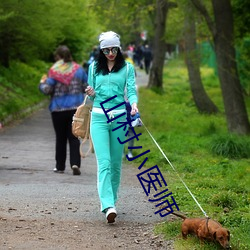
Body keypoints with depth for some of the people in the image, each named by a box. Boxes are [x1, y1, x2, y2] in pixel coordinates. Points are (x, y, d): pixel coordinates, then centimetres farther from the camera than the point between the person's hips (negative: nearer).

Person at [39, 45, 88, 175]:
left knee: (60, 138, 10)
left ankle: (60, 166, 16)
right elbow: (87, 87, 6)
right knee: (74, 137, 4)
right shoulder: (78, 69, 2)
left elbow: (47, 90, -12)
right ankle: (75, 163, -13)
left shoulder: (54, 71, -9)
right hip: (76, 108, 2)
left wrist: (42, 83, 9)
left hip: (58, 109, -2)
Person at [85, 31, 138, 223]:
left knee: (116, 162, 6)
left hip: (119, 117, 0)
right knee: (104, 162, -13)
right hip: (99, 117, 0)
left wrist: (134, 104, -24)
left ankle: (111, 199, 23)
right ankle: (108, 206, -23)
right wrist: (91, 94, -6)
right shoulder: (94, 67, 11)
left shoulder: (127, 68, 6)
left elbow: (131, 90, -3)